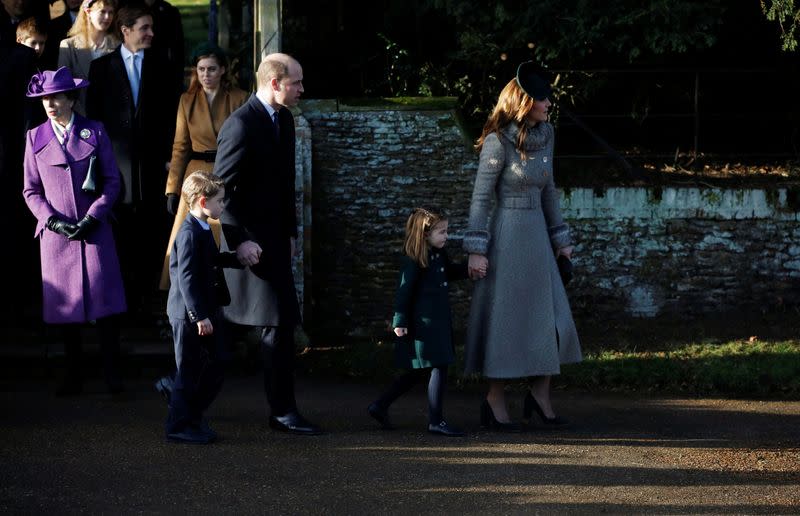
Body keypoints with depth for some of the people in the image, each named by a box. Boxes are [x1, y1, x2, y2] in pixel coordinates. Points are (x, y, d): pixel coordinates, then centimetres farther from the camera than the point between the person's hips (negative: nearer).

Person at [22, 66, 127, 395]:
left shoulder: (94, 132, 4)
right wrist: (54, 221, -7)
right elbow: (31, 190, 7)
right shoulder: (35, 138, 7)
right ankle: (73, 377, 10)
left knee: (105, 303, -6)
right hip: (55, 233, 1)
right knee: (66, 306, 3)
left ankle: (112, 375, -1)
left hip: (94, 230, -1)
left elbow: (112, 181, 3)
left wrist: (92, 218, -8)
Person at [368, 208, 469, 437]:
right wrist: (399, 321, -16)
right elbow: (404, 291, -15)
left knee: (416, 372, 13)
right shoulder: (413, 260, -15)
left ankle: (379, 406, 21)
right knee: (439, 368, -8)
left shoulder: (439, 255, 11)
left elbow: (450, 272, 31)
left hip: (438, 321, 10)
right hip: (422, 322, -10)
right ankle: (435, 420, -1)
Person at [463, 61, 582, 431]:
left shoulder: (545, 134, 6)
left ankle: (540, 395, 19)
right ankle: (495, 403, 11)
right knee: (505, 319, 0)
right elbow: (480, 196, -11)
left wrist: (560, 238, 17)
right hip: (506, 237, -7)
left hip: (537, 237, 7)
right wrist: (476, 249, -14)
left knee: (553, 318, 5)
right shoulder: (498, 142, -14)